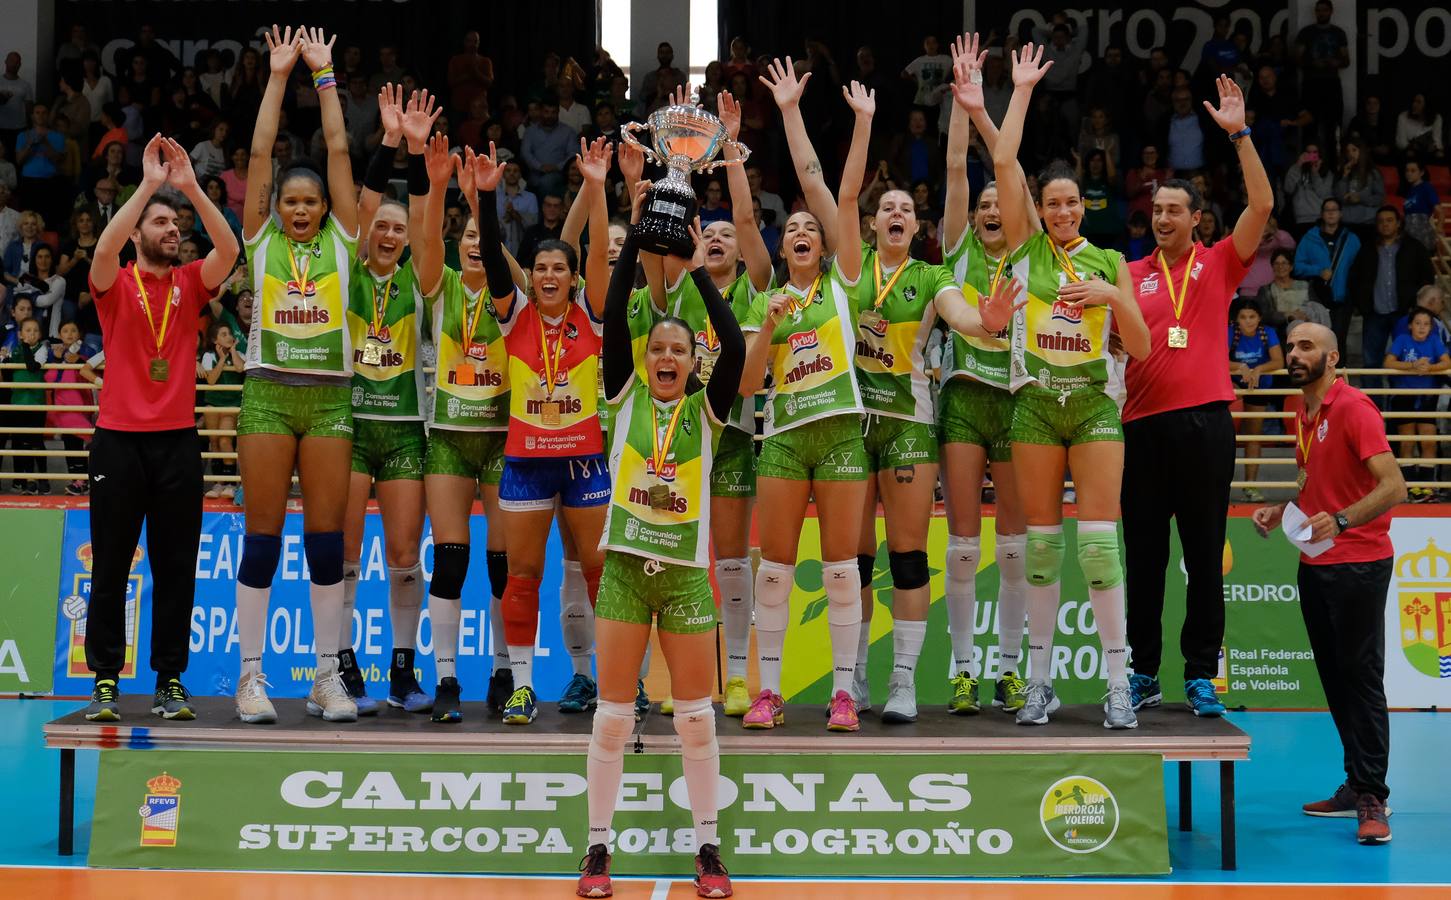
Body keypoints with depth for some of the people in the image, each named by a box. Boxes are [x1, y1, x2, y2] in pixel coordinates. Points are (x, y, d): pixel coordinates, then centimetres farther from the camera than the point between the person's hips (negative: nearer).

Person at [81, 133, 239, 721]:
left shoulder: (190, 284, 8)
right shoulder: (115, 285, 2)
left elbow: (229, 251, -9)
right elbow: (103, 250, -20)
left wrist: (191, 187, -17)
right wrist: (149, 185, -24)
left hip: (178, 440, 2)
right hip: (119, 437, -2)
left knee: (175, 569, 3)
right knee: (111, 567, 2)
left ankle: (170, 681, 10)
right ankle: (105, 682, 8)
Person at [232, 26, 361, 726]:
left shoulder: (341, 240, 10)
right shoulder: (261, 240, 9)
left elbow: (339, 151, 7)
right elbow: (260, 154, 5)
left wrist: (324, 77, 9)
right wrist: (278, 76, 6)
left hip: (329, 397, 1)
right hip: (268, 392, -1)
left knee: (326, 538, 2)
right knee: (263, 536, 0)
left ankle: (327, 676, 9)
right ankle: (251, 675, 6)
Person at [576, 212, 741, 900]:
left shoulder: (707, 409, 5)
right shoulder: (626, 395, 5)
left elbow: (735, 344, -10)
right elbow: (613, 318, -5)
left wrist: (699, 271, -7)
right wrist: (635, 237, -8)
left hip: (686, 572, 0)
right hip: (626, 566, 0)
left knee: (696, 717, 4)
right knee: (613, 715, 2)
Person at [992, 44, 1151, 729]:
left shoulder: (1108, 261, 10)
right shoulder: (1027, 247, 8)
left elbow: (1140, 347, 8)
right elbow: (1003, 162, 0)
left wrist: (1113, 297, -8)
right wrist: (1022, 90, 6)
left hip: (1095, 402, 0)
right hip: (1036, 402, 0)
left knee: (1099, 536, -7)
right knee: (1041, 538, 2)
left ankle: (1118, 683, -3)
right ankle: (1039, 680, 9)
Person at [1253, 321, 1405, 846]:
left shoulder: (1354, 408, -13)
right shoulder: (1304, 415, 13)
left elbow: (1393, 486, -21)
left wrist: (1340, 521, -34)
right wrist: (1281, 513, 9)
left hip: (1359, 564, -8)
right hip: (1315, 565, 8)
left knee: (1361, 677, -7)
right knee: (1334, 678, 11)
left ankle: (1372, 799, -4)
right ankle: (1355, 788, 19)